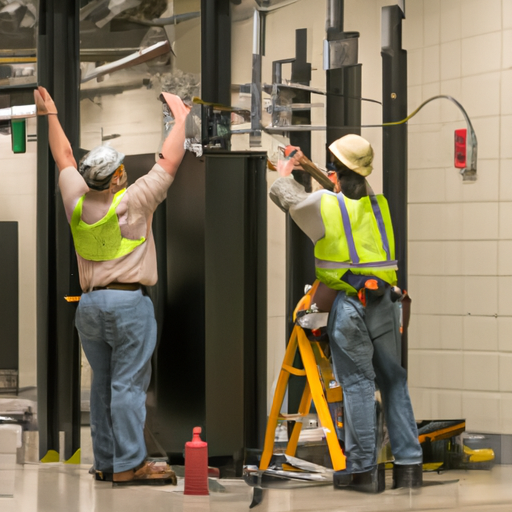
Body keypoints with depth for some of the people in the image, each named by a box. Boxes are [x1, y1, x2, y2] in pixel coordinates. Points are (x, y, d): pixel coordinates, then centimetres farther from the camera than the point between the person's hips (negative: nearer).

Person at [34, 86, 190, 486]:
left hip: (89, 304, 6)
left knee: (103, 384, 11)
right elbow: (170, 160, -1)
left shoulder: (77, 201, 6)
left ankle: (106, 462, 13)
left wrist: (51, 115, 35)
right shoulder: (133, 201, -8)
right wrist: (180, 116, 12)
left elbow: (65, 158, 22)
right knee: (129, 384, -7)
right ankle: (129, 464, -9)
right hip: (129, 302, -6)